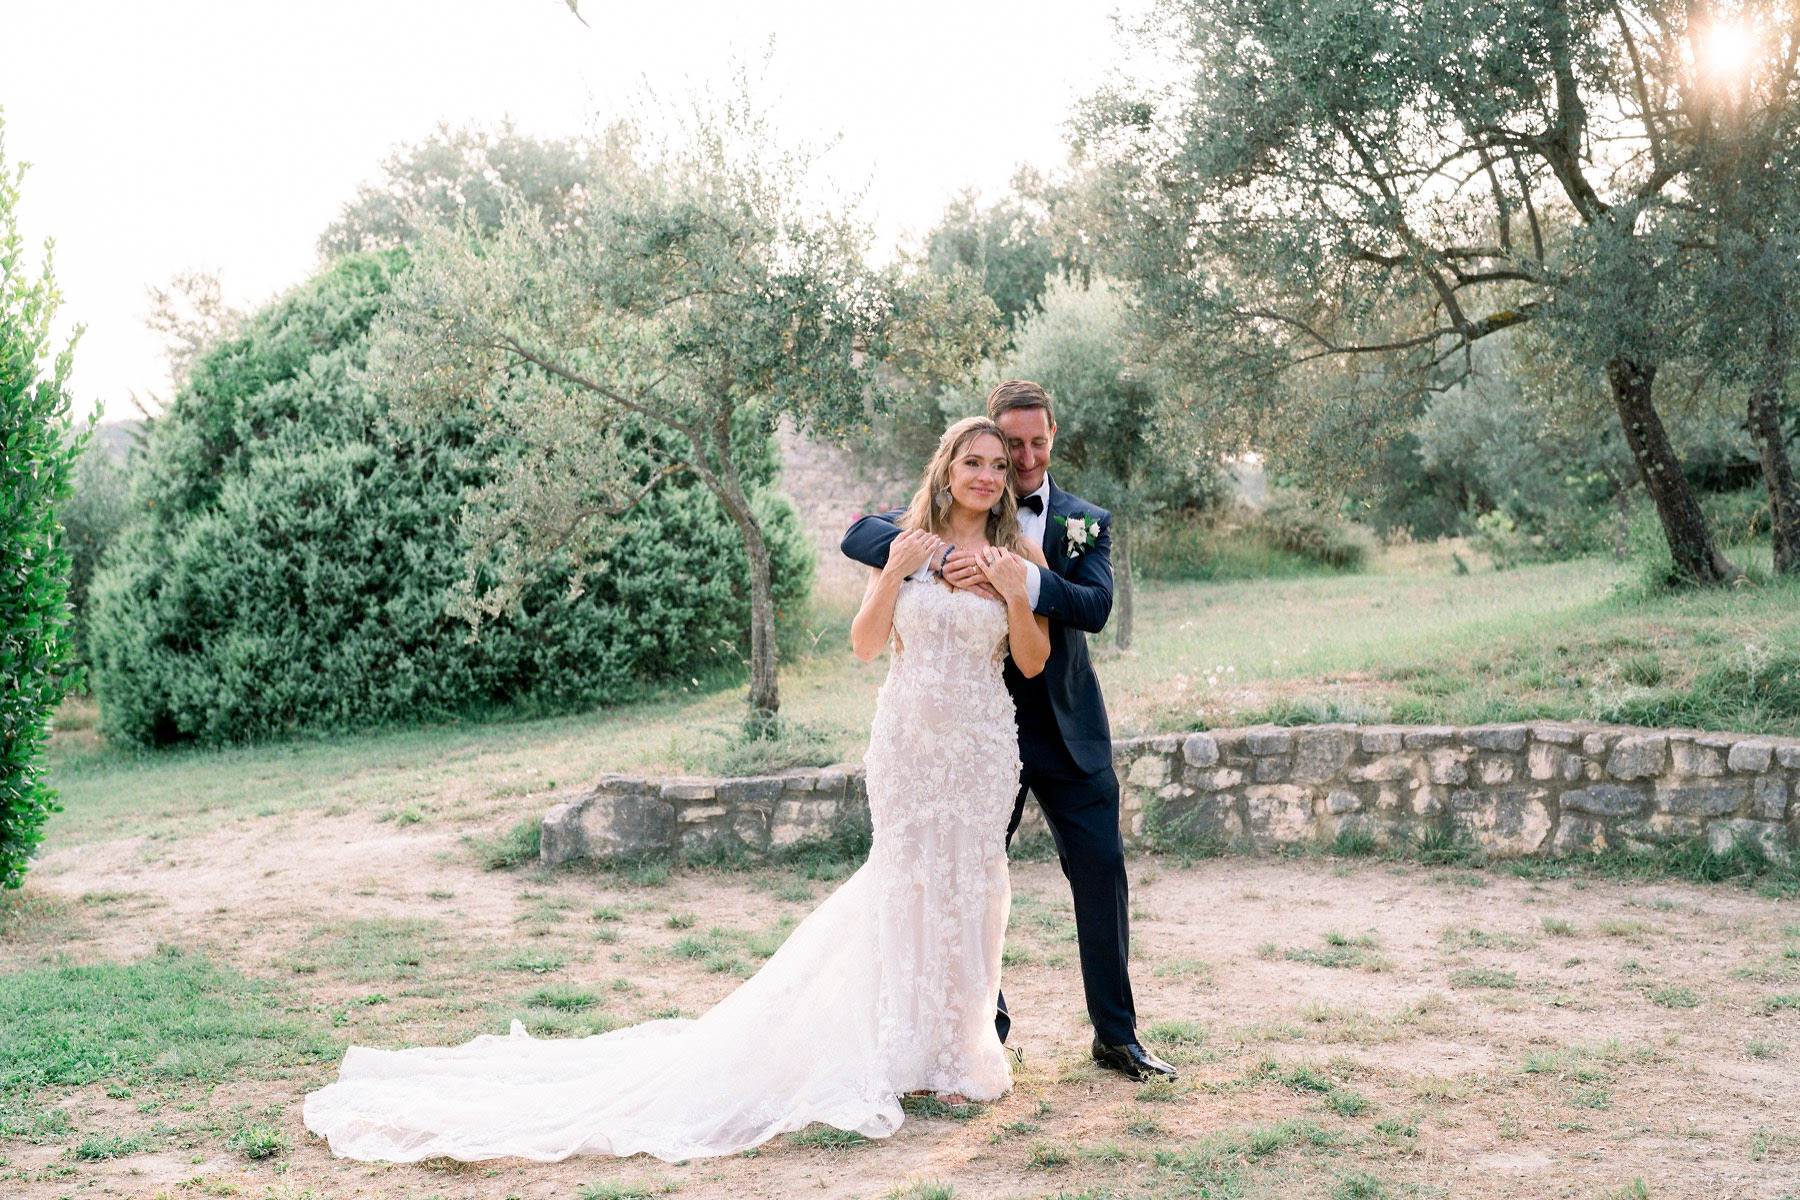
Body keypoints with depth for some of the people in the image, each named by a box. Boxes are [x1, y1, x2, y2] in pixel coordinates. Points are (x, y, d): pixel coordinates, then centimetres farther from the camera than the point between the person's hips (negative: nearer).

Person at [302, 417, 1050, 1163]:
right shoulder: (907, 544, 2)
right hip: (906, 736, -1)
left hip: (982, 744, 1)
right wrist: (892, 573, -14)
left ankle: (953, 1047, 20)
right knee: (908, 881, 4)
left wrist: (1015, 594, -14)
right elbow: (865, 644, -1)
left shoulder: (1020, 559, 3)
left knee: (966, 884, 5)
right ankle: (910, 1048, 16)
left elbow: (1034, 664, 1)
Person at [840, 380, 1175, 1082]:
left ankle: (1116, 1036, 16)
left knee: (1102, 873, 2)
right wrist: (937, 561, -27)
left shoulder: (1087, 523, 5)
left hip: (1067, 730, 1)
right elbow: (859, 536, -10)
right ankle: (983, 1025, 25)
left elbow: (1095, 606, -12)